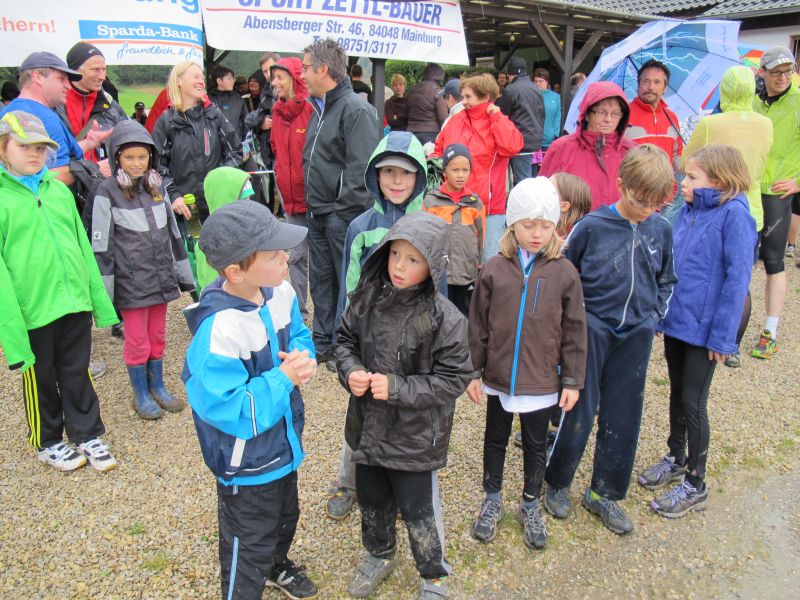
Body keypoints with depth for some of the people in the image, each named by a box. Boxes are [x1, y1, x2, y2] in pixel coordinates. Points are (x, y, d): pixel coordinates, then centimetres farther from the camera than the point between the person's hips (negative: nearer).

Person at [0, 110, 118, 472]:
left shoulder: (58, 189, 6)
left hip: (75, 303, 4)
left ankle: (87, 434, 33)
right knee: (41, 380, 15)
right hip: (33, 310, -3)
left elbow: (83, 245, 10)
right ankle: (47, 443, 35)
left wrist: (99, 299, 9)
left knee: (77, 373, 16)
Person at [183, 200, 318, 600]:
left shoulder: (280, 292, -12)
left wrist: (303, 358, -16)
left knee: (285, 516, 34)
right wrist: (283, 378, -28)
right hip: (247, 460, -8)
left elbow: (299, 335, 6)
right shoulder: (218, 330, -36)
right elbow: (225, 408, -33)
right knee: (250, 546, 16)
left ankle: (278, 567, 63)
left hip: (284, 442, 8)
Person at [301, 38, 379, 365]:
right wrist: (312, 202, 14)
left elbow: (360, 169, -21)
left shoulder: (356, 110, -15)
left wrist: (344, 208, -20)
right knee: (321, 280, 16)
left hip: (343, 215, -9)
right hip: (318, 213, 9)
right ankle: (324, 342, 29)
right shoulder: (319, 108, 15)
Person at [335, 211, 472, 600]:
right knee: (371, 499, 25)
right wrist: (350, 371, -14)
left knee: (418, 510, 12)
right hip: (368, 426, 5)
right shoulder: (368, 299, -9)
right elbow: (345, 339, 6)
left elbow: (453, 379, -17)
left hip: (415, 435, -4)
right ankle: (379, 555, 54)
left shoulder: (444, 319, -21)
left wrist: (397, 388, -24)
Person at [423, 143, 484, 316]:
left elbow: (480, 237, 10)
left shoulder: (475, 202, 4)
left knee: (465, 317, 11)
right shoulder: (431, 201, -2)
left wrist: (478, 266, 11)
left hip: (467, 275, 2)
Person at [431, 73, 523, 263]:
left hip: (490, 205, -3)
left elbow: (512, 146, -21)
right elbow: (440, 149, 22)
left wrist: (496, 116, -11)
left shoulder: (499, 123, 0)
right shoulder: (455, 120, 9)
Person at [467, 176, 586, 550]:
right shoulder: (494, 270, -7)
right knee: (496, 439, 19)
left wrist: (573, 380, -2)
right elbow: (478, 325, -2)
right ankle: (492, 500, 39)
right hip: (499, 377, 1)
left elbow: (574, 331, -2)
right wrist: (472, 372, -1)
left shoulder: (564, 273, -8)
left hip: (543, 381, 0)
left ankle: (531, 505, 38)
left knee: (536, 446, 17)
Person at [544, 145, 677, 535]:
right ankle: (557, 484, 25)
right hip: (593, 330, -4)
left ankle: (605, 494, 27)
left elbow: (666, 280, 16)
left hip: (637, 335, 4)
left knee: (623, 416, 11)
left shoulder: (660, 230, 0)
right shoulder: (592, 226, -11)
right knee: (579, 412, 4)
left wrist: (654, 314, 6)